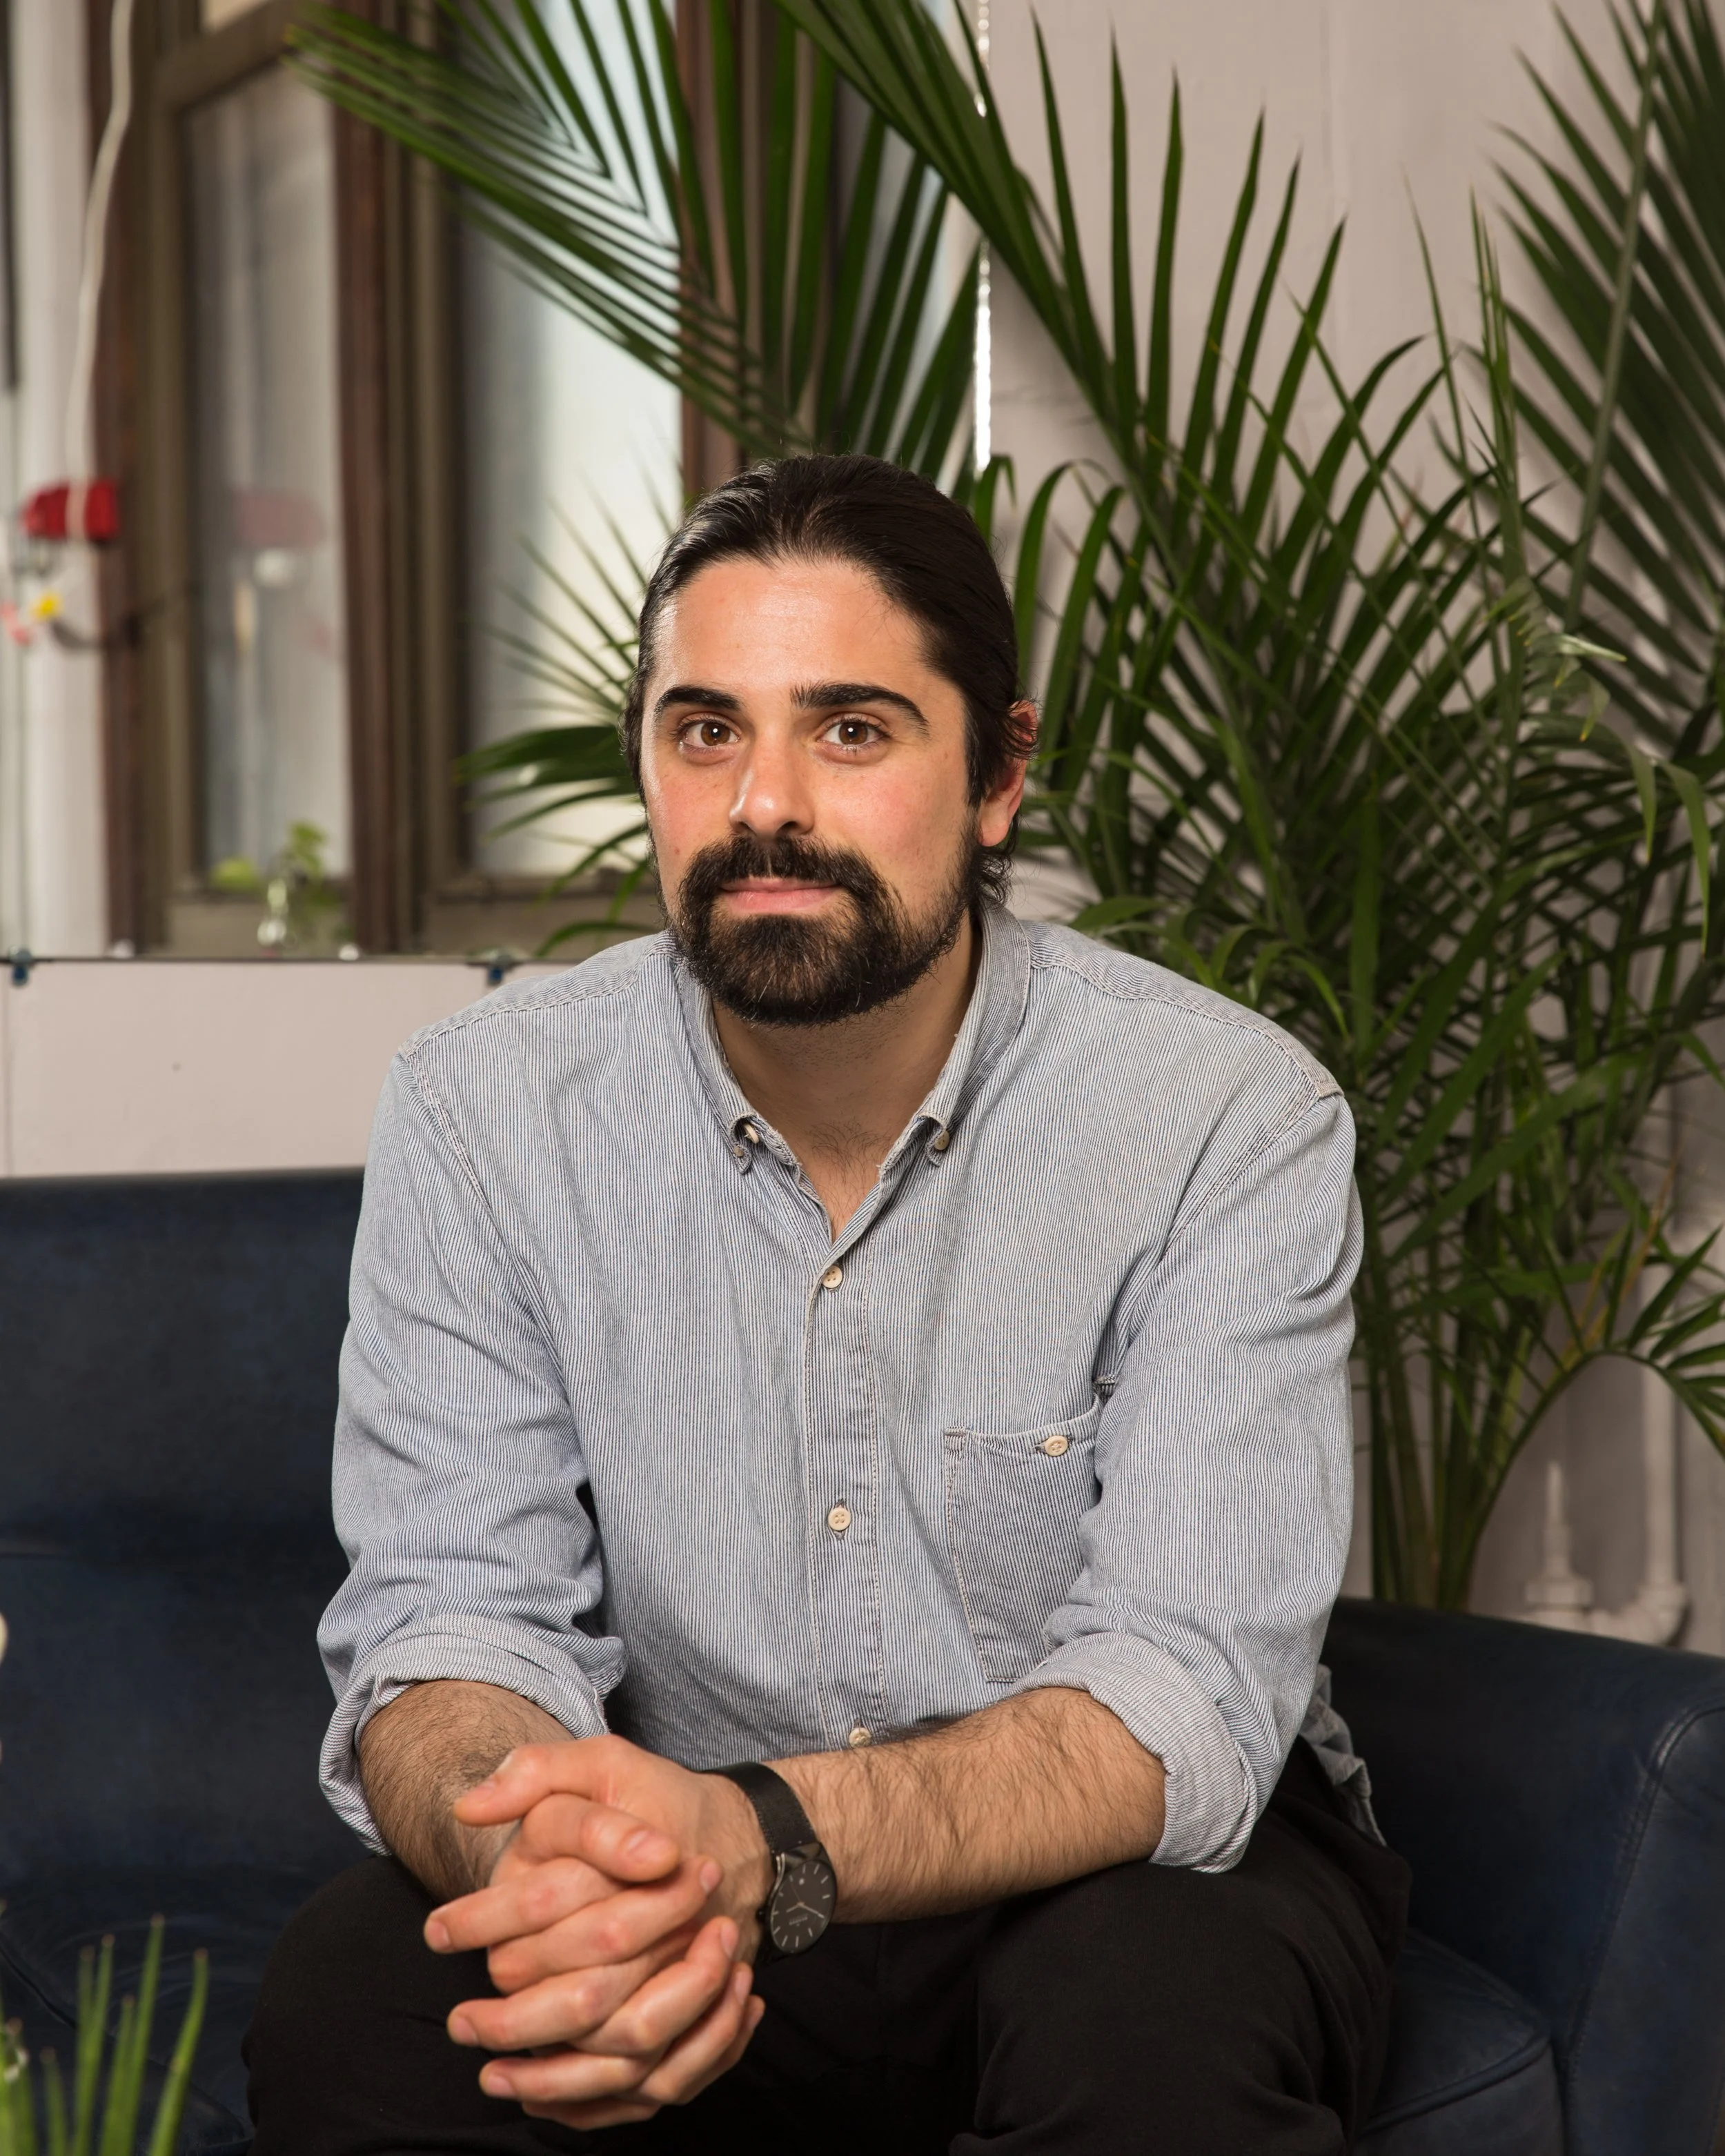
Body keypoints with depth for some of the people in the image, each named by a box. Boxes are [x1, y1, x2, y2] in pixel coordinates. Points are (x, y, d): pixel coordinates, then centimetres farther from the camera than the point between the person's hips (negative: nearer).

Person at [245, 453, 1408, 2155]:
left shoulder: (1230, 1121, -15)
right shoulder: (481, 1114, -7)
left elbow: (1181, 1694, -23)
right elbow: (449, 1622, -11)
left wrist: (761, 1840, -42)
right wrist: (532, 1862, -37)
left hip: (1113, 1869, -1)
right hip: (689, 1891, 2)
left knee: (1158, 2013, -34)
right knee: (344, 1999, -26)